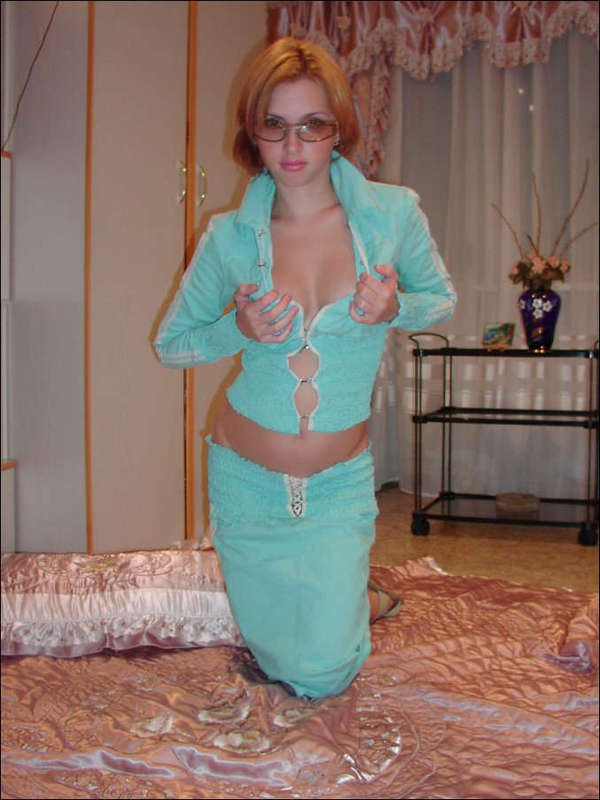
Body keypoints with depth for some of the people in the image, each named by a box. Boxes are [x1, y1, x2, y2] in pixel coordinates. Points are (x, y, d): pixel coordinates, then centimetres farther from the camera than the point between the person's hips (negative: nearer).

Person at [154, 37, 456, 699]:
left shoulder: (393, 213, -11)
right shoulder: (229, 237, -10)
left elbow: (441, 297, 6)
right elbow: (171, 344, 1)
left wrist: (394, 309, -17)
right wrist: (240, 330, -20)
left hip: (339, 482, -1)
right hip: (246, 477, 1)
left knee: (322, 676, 4)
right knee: (276, 660, 17)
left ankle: (355, 596, 37)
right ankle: (344, 597, 51)